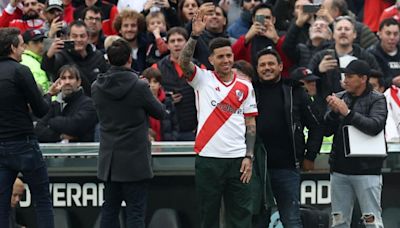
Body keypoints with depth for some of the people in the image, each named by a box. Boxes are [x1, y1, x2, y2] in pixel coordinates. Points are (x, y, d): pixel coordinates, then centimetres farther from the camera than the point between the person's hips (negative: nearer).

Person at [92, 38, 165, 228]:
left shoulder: (97, 87, -1)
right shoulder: (139, 87, -15)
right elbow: (160, 112, -1)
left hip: (109, 160, 5)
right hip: (135, 160, -5)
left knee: (109, 209, 12)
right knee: (135, 212, -2)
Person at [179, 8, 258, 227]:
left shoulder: (245, 86, 9)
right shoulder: (203, 79, 5)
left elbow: (251, 124, 8)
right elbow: (184, 62, -14)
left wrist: (249, 156, -1)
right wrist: (195, 35, -26)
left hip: (237, 159, 1)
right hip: (208, 158, -1)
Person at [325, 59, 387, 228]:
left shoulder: (377, 100, -2)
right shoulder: (340, 98, 10)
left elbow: (375, 126, -19)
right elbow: (327, 130, 7)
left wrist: (347, 113, -23)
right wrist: (333, 112, -12)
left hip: (366, 171, -5)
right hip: (339, 170, 5)